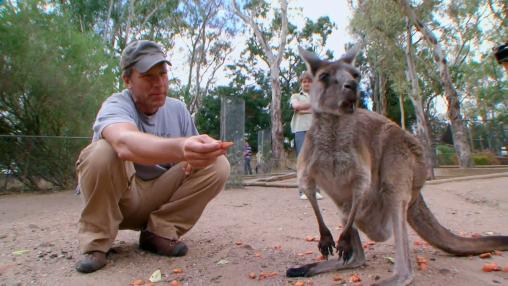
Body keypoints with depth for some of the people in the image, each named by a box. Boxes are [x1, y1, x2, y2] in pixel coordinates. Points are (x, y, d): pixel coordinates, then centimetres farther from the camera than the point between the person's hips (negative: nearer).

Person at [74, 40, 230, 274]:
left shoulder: (178, 109, -1)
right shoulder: (116, 106, -19)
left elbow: (191, 150, 10)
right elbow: (125, 143, -44)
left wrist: (194, 157, -16)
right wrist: (179, 148, -64)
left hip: (159, 197, 4)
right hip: (118, 198, -4)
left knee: (217, 165, -15)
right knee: (105, 150, -33)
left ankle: (159, 231, -8)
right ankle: (96, 242, -13)